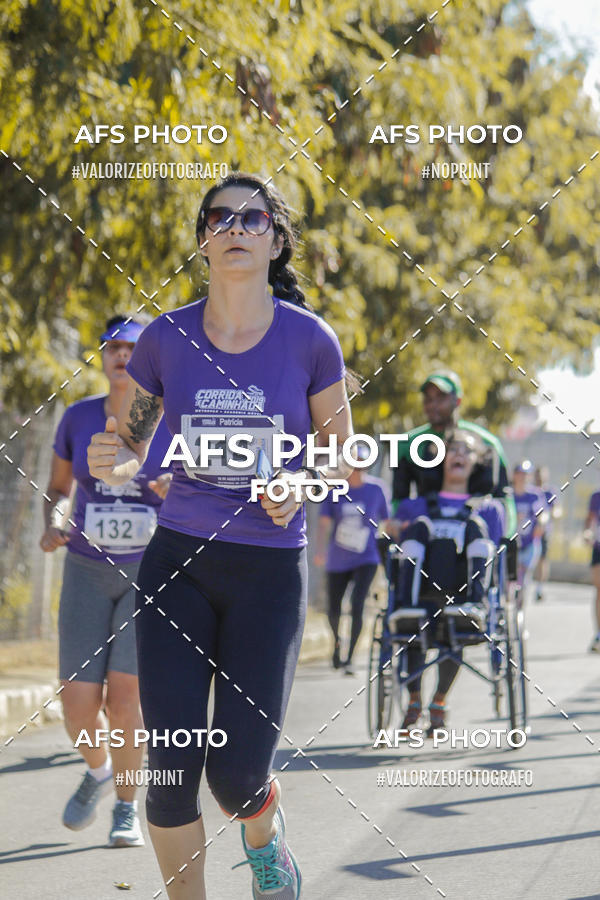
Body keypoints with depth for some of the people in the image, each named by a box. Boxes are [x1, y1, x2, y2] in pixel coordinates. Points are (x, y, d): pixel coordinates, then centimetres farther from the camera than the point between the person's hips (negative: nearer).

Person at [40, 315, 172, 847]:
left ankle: (127, 808, 6)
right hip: (88, 571, 2)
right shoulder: (77, 418, -1)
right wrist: (53, 524, -9)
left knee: (124, 694, -15)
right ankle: (99, 770, 28)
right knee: (79, 707, -7)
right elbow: (58, 488, 13)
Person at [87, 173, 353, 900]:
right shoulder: (164, 338, -1)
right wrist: (108, 462, -16)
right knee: (171, 766, -8)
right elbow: (127, 452, 8)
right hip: (177, 564, 1)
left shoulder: (310, 339, -5)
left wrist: (301, 485, -16)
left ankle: (264, 827, 33)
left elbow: (344, 459, 6)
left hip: (270, 570, -1)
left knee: (236, 776, -5)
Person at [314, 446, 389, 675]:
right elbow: (324, 522, -8)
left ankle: (349, 658, -11)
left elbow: (387, 522, 9)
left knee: (357, 607, -19)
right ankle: (337, 642, 41)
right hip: (338, 561, 2)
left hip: (366, 559, -1)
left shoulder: (376, 488, -2)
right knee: (333, 612, 10)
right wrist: (320, 551, -21)